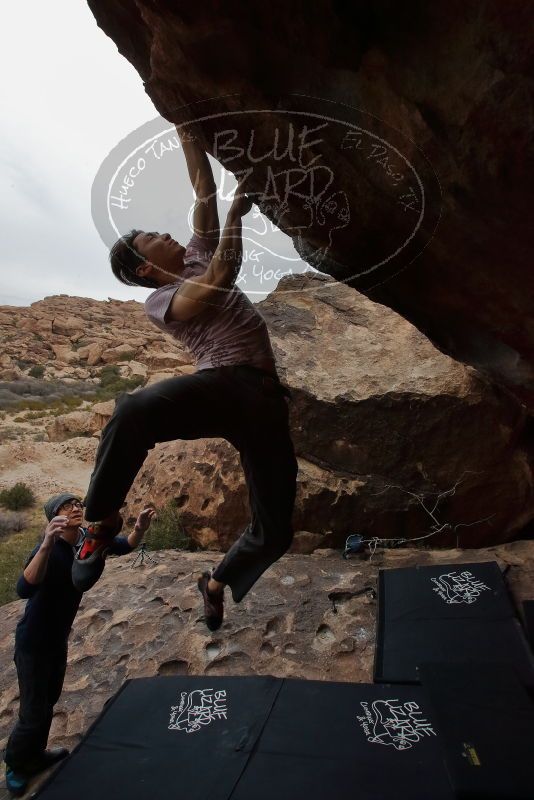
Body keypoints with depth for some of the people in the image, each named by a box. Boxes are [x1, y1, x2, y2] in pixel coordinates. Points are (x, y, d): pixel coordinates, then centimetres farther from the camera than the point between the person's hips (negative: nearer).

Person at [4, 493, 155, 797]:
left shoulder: (88, 538, -13)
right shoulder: (49, 549, -32)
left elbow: (126, 546, -3)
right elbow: (25, 589, -49)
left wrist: (140, 528, -25)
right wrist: (47, 544, -63)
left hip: (59, 637, 7)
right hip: (34, 642, -7)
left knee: (49, 701, 25)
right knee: (34, 713, 6)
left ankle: (35, 754, 48)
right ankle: (16, 765, 34)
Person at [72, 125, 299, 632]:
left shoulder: (197, 257, 27)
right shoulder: (159, 300, 8)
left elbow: (204, 191, 25)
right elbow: (222, 277, -9)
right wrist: (236, 212, 0)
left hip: (264, 401, 6)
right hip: (225, 384, -6)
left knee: (275, 532, 4)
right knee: (134, 410, -42)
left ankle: (217, 584, 32)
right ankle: (100, 525, -17)